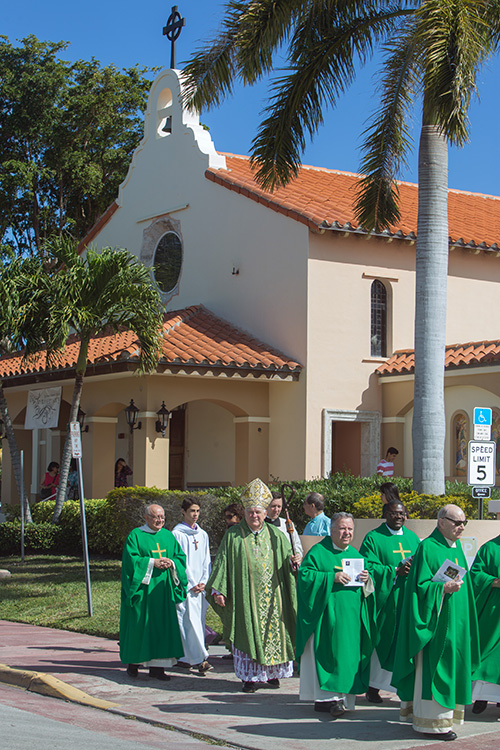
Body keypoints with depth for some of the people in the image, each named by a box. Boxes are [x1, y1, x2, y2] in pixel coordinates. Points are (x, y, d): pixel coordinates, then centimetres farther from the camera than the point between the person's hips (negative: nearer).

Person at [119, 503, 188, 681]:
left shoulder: (168, 536, 12)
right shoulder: (136, 536, -2)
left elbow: (181, 556, 10)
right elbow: (131, 559, -11)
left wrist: (171, 563, -11)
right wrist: (152, 562, -18)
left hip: (163, 588, 4)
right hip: (143, 588, -4)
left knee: (162, 625, 0)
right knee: (139, 624, 1)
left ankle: (157, 666, 4)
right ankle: (133, 662, 18)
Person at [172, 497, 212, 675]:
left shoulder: (203, 535, 15)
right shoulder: (177, 534, -3)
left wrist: (204, 582, 2)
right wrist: (191, 584, -10)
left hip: (200, 586, 6)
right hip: (185, 585, -6)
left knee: (198, 620, 5)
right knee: (190, 621, -12)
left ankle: (185, 658, 12)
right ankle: (199, 659, -14)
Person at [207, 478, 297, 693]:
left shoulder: (276, 535, 9)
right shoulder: (233, 535, 2)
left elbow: (289, 559, 13)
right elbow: (222, 562, -1)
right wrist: (218, 590, -9)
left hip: (271, 596, 2)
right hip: (245, 596, -2)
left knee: (272, 631, 4)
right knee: (247, 633, -1)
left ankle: (271, 675, 16)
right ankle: (250, 677, 7)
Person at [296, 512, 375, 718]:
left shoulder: (356, 555, 16)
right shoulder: (318, 552, -1)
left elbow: (369, 588, 20)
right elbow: (304, 575, -12)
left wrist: (366, 580, -4)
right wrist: (332, 577, -20)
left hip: (351, 617, 6)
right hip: (327, 616, -5)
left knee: (348, 654, 3)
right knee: (329, 652, -10)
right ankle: (329, 697, -8)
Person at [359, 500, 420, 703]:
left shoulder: (412, 538, 16)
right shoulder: (373, 538, 0)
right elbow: (368, 567, -10)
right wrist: (396, 571, -17)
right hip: (385, 600, -4)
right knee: (381, 641, 0)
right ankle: (373, 687, 10)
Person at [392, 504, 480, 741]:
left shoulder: (456, 547, 13)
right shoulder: (428, 548, -13)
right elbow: (420, 586, -15)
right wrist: (444, 588, -26)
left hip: (455, 621, 9)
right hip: (436, 620, -9)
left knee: (451, 666, 11)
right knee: (432, 668, -5)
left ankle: (445, 714, 20)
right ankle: (431, 722, 1)